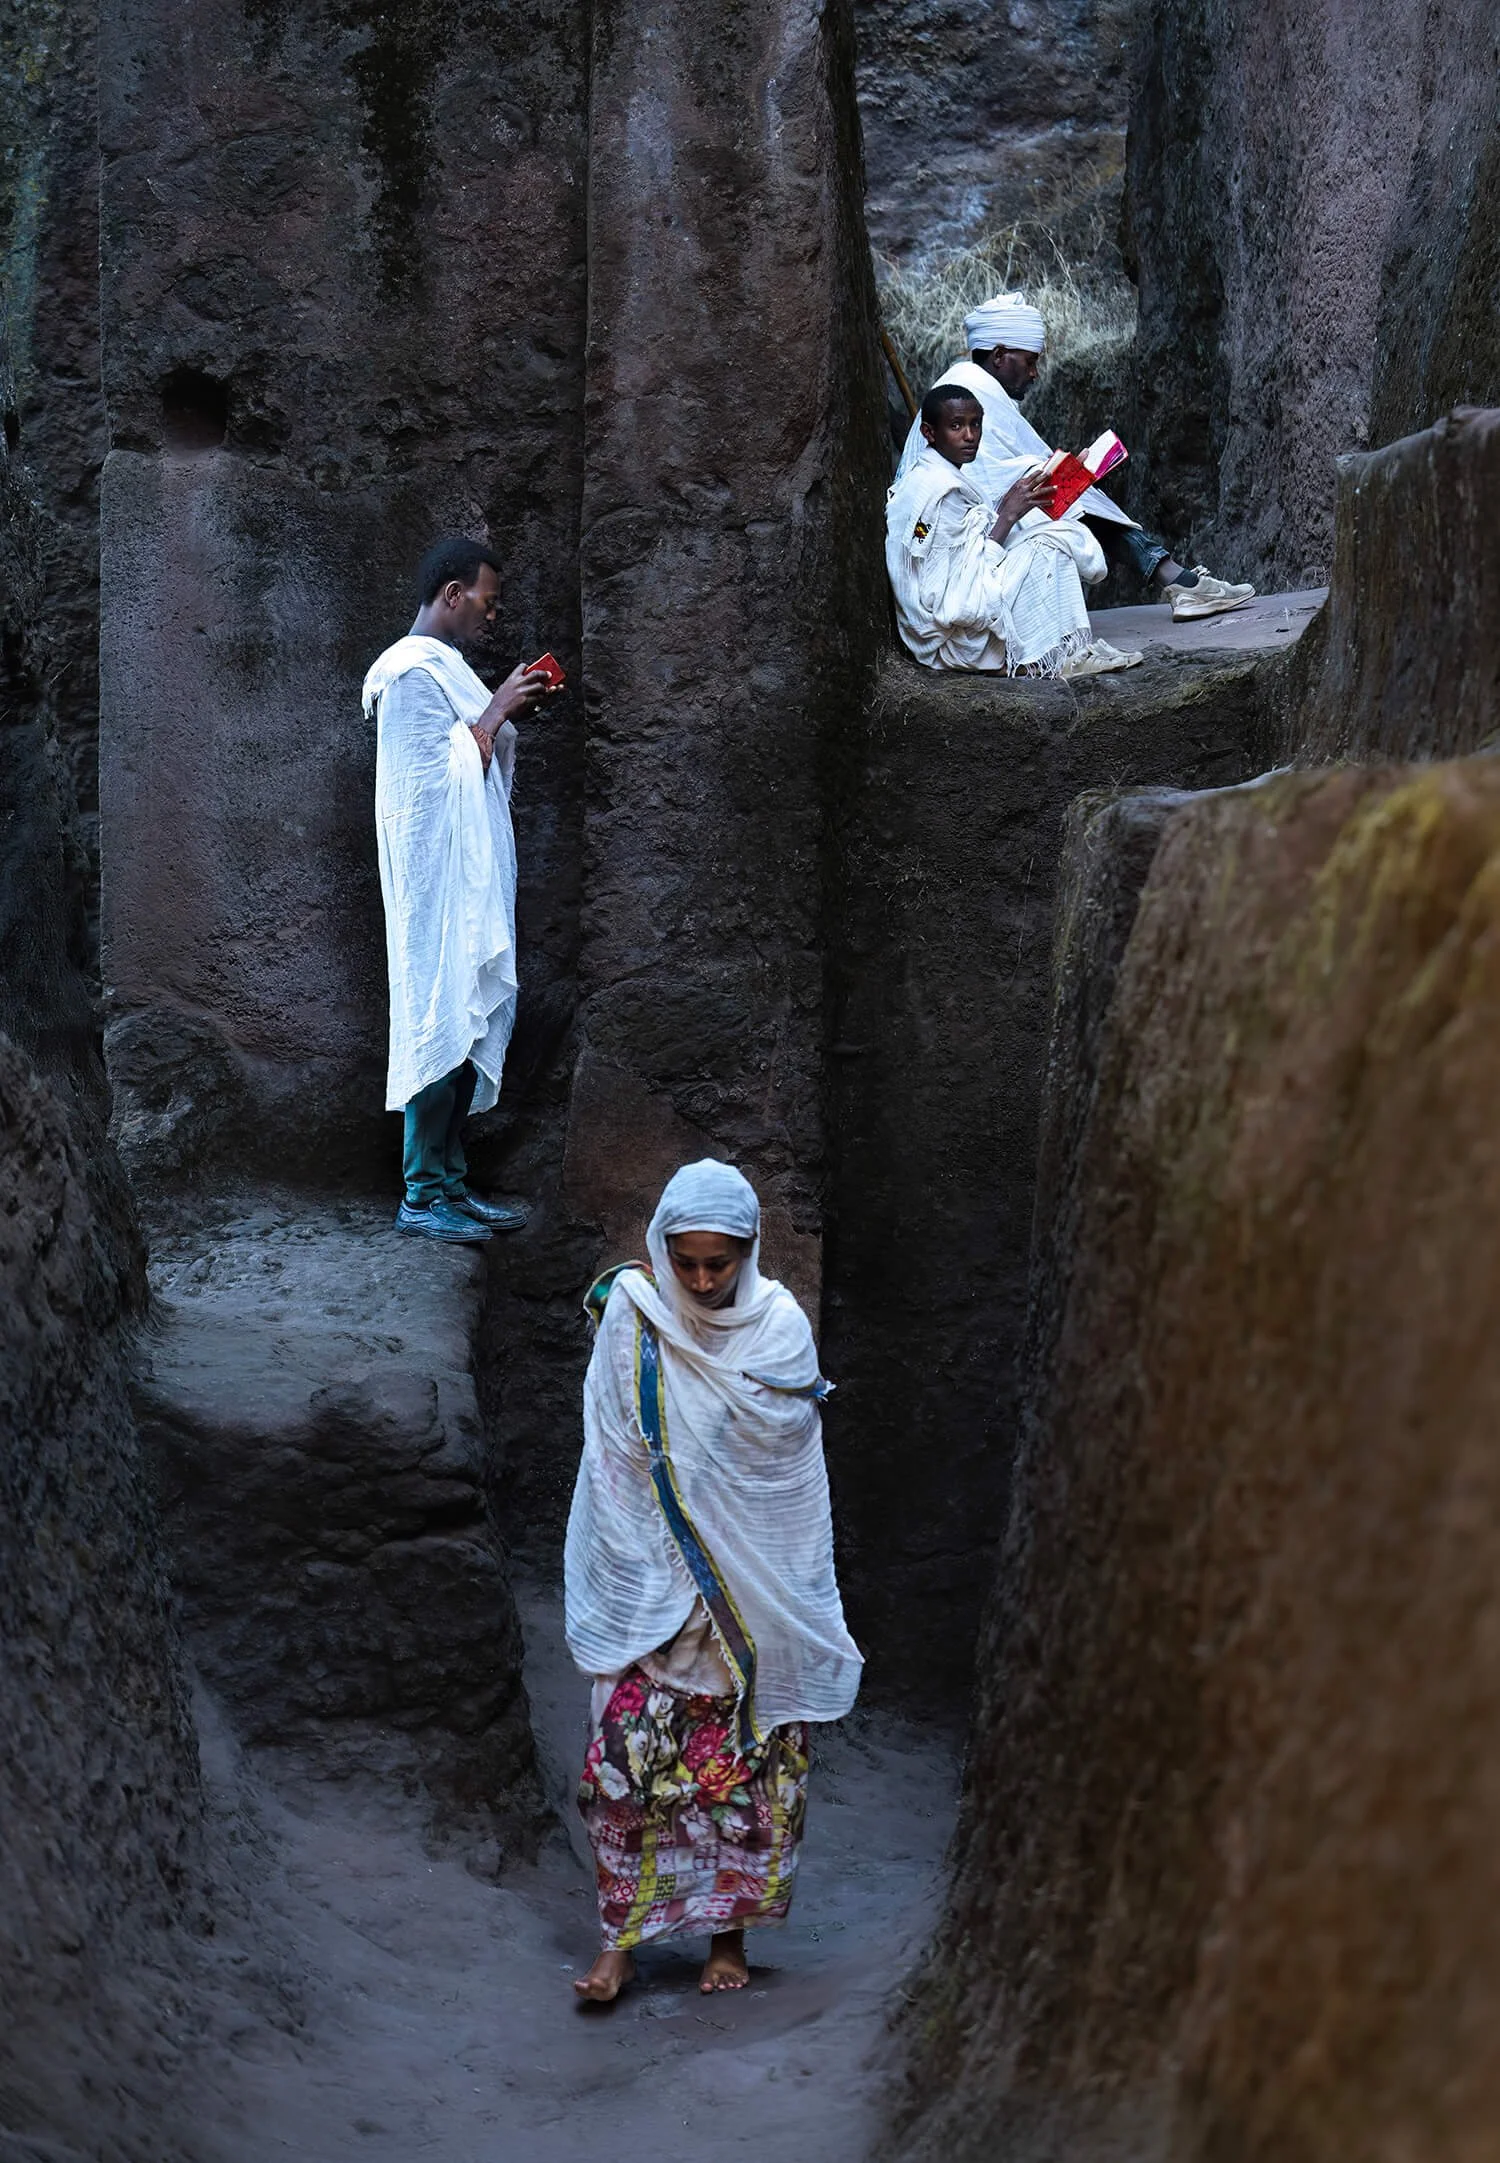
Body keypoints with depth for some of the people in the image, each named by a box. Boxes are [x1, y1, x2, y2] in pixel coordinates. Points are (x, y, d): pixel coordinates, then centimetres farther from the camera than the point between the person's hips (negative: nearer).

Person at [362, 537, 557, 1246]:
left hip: (475, 881, 10)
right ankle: (422, 1196, -5)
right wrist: (498, 710, -11)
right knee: (443, 1025, -9)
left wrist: (511, 710, 12)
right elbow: (445, 775, -17)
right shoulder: (411, 672, -13)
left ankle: (451, 1182, 14)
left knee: (475, 1025, 9)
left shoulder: (446, 667, 18)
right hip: (440, 882, -10)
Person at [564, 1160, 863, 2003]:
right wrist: (647, 1581, -7)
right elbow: (615, 1463, -3)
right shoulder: (631, 1314, -6)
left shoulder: (780, 1326, -5)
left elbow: (795, 1475, 0)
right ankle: (623, 1939, 7)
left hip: (757, 1593, 0)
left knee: (744, 1763, 6)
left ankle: (730, 1930, 20)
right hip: (654, 1589, 0)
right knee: (631, 1757, -3)